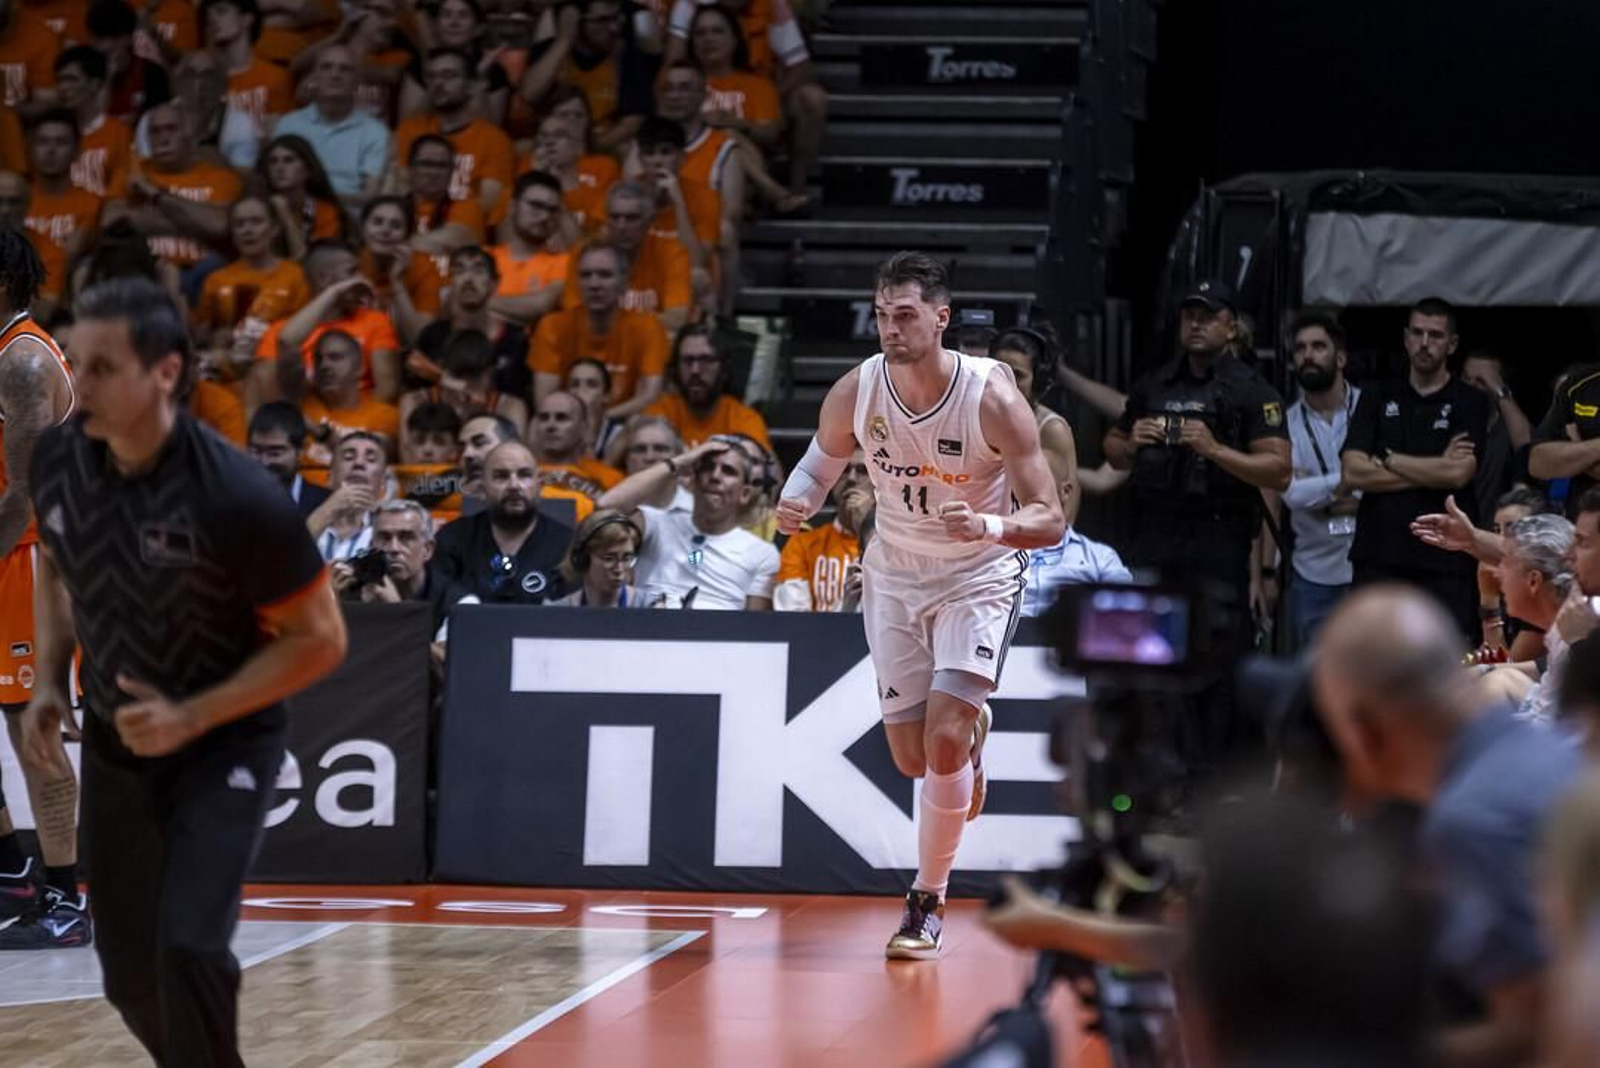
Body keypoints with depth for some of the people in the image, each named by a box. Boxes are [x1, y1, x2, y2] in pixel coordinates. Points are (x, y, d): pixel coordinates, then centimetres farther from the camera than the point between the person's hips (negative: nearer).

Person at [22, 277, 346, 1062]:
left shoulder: (237, 496, -27)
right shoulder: (56, 459, -11)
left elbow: (320, 639, -17)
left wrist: (193, 717, -24)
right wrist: (49, 680, -2)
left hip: (225, 745, -5)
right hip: (114, 744, 5)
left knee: (189, 946, -23)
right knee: (129, 974, 11)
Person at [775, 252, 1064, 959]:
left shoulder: (992, 399, -24)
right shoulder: (856, 392, -15)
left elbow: (1050, 520, -22)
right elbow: (821, 462, 5)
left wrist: (993, 525, -44)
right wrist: (795, 501, -19)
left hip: (979, 577, -4)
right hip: (895, 576, 4)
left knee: (943, 738, -19)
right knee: (912, 758, 5)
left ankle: (928, 904, -2)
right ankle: (970, 735, 43)